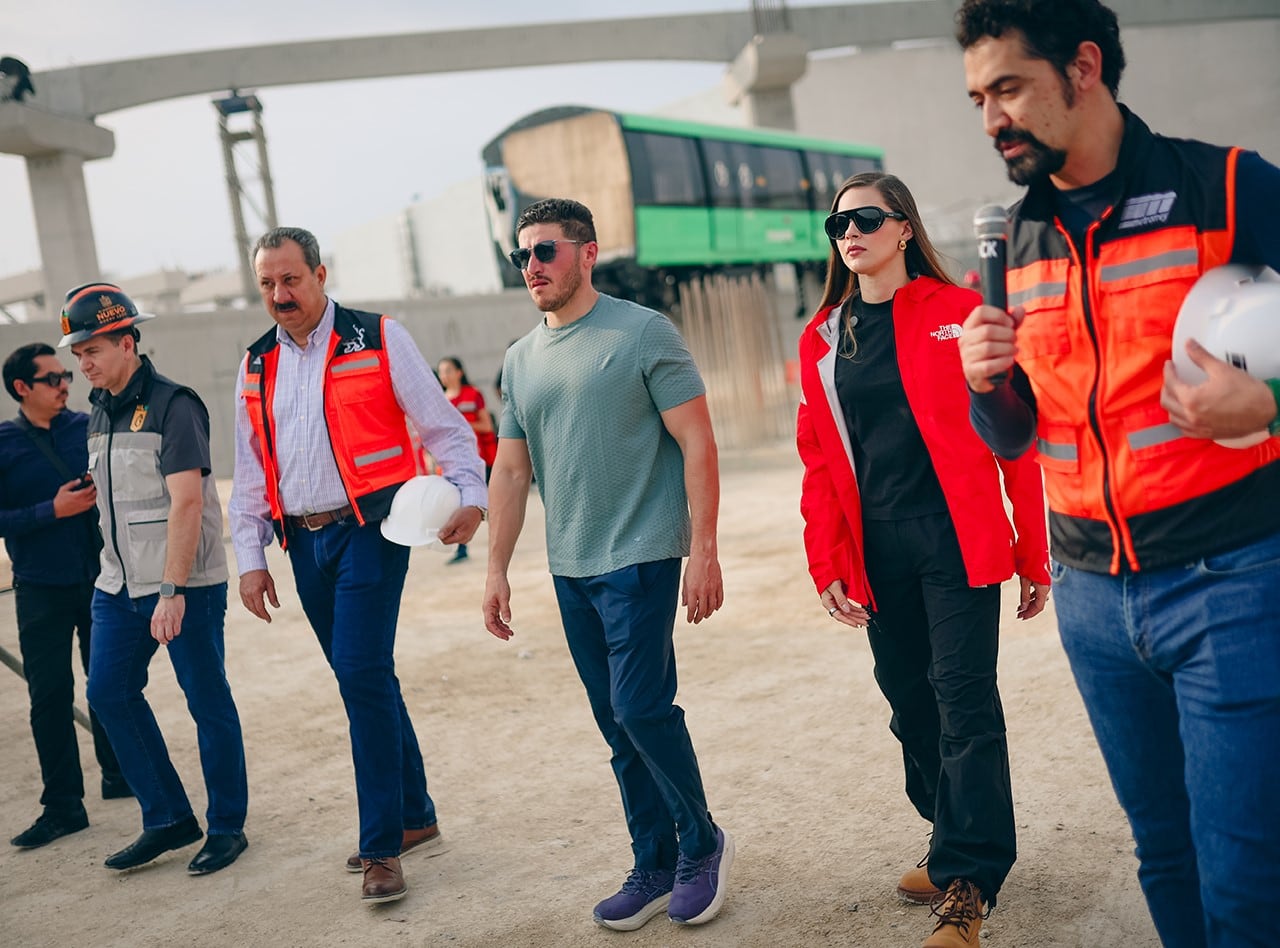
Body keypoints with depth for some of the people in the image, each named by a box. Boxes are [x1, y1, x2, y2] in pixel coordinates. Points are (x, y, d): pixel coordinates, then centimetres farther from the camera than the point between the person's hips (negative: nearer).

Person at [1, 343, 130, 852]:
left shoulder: (88, 427, 2)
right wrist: (54, 510, -18)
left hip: (101, 577, 2)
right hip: (42, 591, -2)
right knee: (50, 696, 3)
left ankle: (118, 773, 31)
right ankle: (62, 805, 13)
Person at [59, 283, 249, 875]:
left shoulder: (172, 405, -13)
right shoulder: (100, 413, 12)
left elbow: (186, 502, -20)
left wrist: (172, 591, -24)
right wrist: (119, 579, 12)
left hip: (184, 585, -8)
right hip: (119, 586, 8)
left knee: (207, 703, 1)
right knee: (108, 693, 8)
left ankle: (227, 826, 15)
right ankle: (168, 819, 20)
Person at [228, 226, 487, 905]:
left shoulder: (378, 339, -2)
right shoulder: (256, 365, 13)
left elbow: (443, 426, -3)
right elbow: (250, 474, 16)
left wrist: (470, 495, -17)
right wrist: (251, 559, 10)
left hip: (370, 529, -5)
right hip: (304, 542, 5)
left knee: (361, 672, -14)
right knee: (367, 678, 11)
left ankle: (381, 846, -5)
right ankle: (414, 818, 25)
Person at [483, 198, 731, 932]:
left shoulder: (644, 333, -6)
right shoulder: (521, 361, 11)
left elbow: (697, 443, -9)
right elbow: (511, 471, 15)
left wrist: (705, 549, -15)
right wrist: (498, 569, 10)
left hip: (639, 559, -6)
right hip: (571, 568, 6)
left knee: (641, 708, -11)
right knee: (616, 723, 10)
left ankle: (702, 842, 13)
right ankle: (656, 867, 22)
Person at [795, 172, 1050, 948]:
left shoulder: (958, 313, -2)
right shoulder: (822, 340, 9)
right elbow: (820, 460, 10)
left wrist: (1034, 555, -5)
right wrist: (828, 563, 2)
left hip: (957, 540, -4)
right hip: (878, 551, 5)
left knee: (964, 701, -5)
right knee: (911, 701, 12)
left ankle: (968, 883, 6)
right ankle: (962, 846, 31)